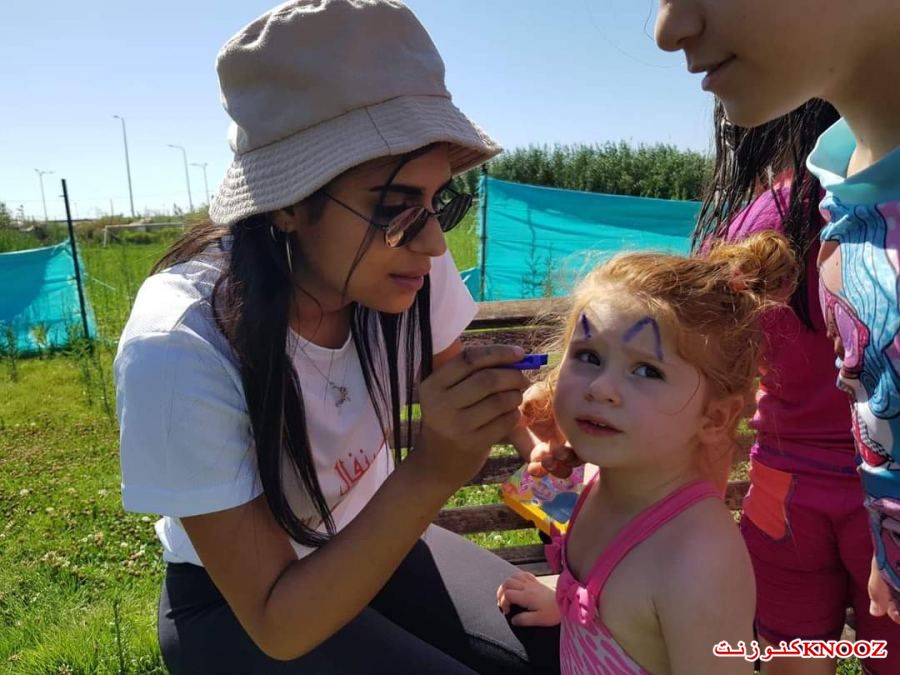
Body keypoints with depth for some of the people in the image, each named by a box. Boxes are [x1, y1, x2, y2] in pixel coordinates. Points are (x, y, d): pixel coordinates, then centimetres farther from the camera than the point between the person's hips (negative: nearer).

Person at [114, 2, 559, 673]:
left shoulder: (404, 263, -22)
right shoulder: (180, 352, -32)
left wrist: (496, 403, -27)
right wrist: (431, 472, -38)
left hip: (369, 539, 4)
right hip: (238, 601, -3)